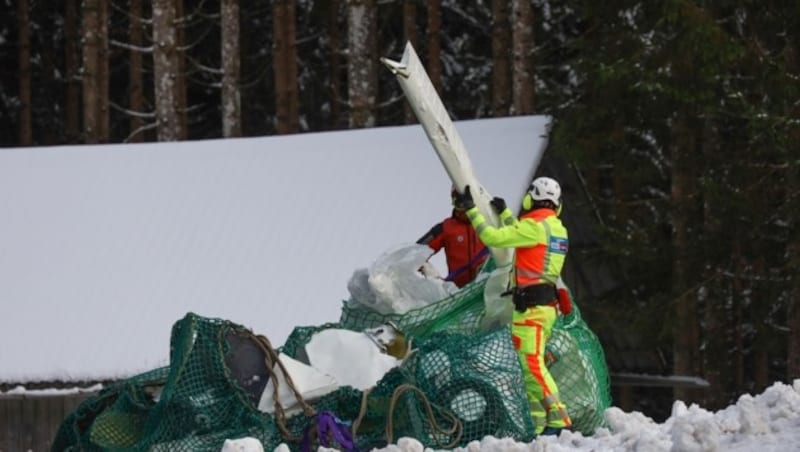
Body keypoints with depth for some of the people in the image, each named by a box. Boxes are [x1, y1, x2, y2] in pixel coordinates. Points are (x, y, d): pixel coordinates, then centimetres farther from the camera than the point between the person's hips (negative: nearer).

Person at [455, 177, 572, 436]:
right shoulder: (557, 229, 15)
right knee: (529, 365, 13)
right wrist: (504, 212, 45)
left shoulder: (534, 226, -12)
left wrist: (471, 209, -6)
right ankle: (538, 424, 10)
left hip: (531, 305, -9)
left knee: (532, 364, -15)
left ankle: (559, 420, -24)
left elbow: (492, 237, -15)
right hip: (547, 304, 9)